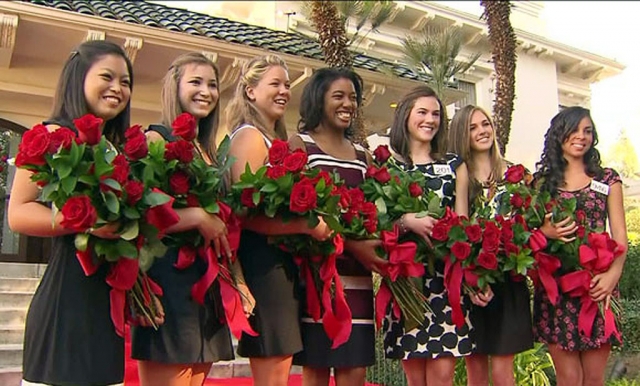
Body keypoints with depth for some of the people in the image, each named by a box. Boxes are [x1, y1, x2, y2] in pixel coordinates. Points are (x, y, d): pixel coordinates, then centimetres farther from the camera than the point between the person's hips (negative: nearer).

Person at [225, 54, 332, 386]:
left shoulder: (277, 141, 19)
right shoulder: (249, 137, -9)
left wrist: (316, 225, 4)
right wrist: (309, 226, -20)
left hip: (281, 263, 10)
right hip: (264, 264, -10)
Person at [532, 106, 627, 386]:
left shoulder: (607, 179, 9)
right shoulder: (543, 181, 9)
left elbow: (620, 235, 4)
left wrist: (613, 272, -13)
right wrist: (546, 232, -14)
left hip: (597, 284, 1)